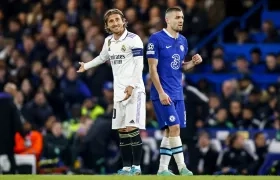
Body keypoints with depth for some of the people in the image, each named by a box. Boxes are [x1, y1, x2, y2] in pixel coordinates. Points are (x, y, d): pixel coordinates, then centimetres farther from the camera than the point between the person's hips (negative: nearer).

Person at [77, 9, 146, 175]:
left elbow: (139, 66, -15)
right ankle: (127, 167, 9)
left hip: (134, 90, -7)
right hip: (119, 92, 7)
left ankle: (137, 167, -11)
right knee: (122, 130, 5)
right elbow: (103, 57, 34)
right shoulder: (109, 41, 13)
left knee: (132, 128, -14)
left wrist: (131, 86, -24)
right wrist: (86, 66, 42)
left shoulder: (133, 39, -10)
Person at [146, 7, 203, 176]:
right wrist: (161, 92, -18)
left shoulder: (183, 41, 11)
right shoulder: (156, 39, -10)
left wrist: (193, 63, 0)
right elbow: (152, 68, -12)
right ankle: (182, 168, -10)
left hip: (177, 93, 7)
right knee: (174, 127, -13)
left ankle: (163, 169, 12)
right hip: (163, 93, -7)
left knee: (170, 131, 7)